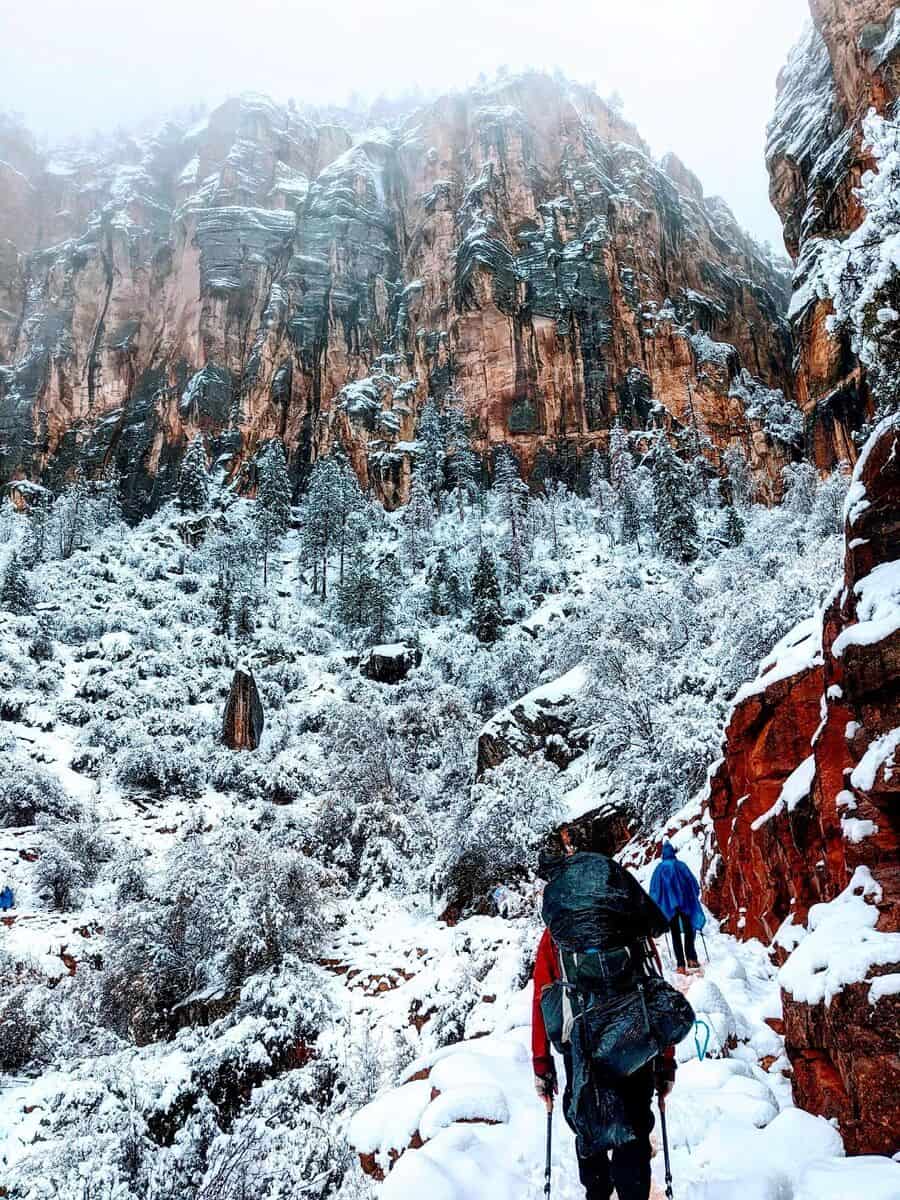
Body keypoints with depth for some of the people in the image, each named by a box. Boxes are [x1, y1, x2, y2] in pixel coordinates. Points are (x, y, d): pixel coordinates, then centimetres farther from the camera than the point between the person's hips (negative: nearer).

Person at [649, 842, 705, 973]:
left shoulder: (660, 869, -1)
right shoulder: (682, 865, 1)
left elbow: (654, 890, 1)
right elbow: (695, 885, 4)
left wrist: (657, 905, 10)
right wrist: (693, 899, 15)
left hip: (669, 906, -1)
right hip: (686, 903, 1)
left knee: (676, 935, 3)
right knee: (689, 930, 15)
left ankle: (681, 965, -4)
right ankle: (691, 958, 2)